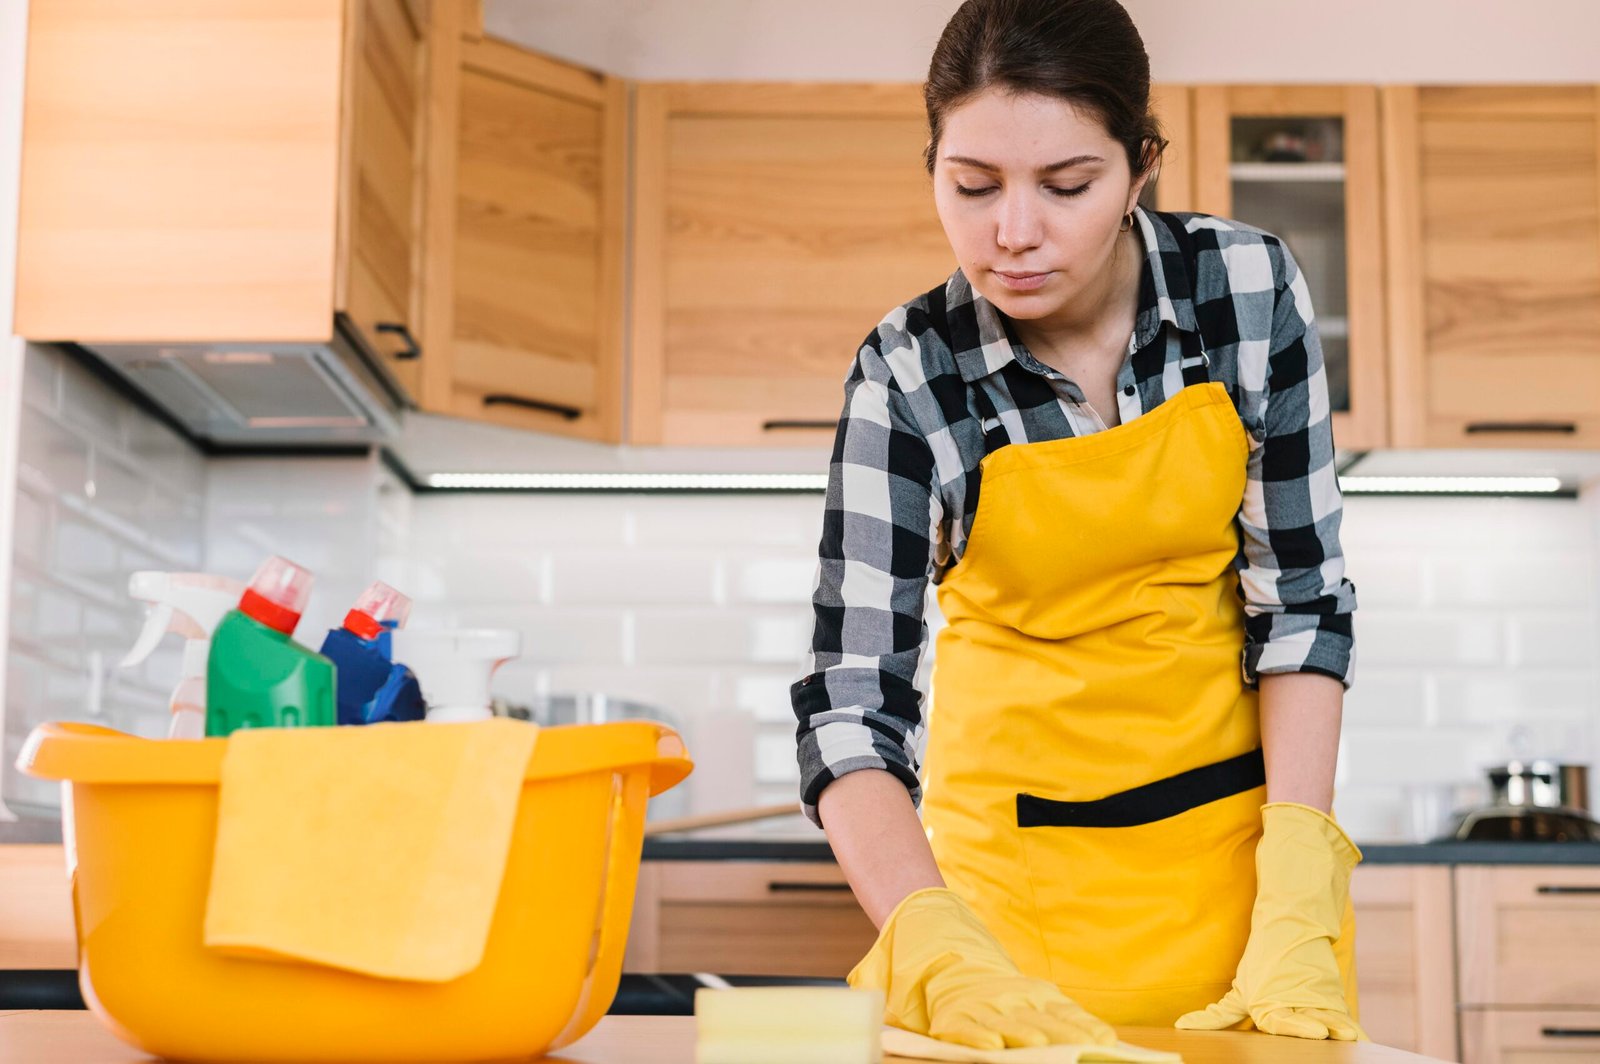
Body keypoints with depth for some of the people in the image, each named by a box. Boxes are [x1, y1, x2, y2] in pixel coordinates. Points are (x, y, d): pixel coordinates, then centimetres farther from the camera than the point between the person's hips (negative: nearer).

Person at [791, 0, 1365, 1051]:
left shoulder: (1249, 284, -14)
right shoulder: (911, 373, -17)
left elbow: (1302, 592, -9)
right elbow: (852, 697, -23)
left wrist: (1297, 912, -16)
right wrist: (947, 956, -38)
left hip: (1237, 821, 2)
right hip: (1014, 850, -1)